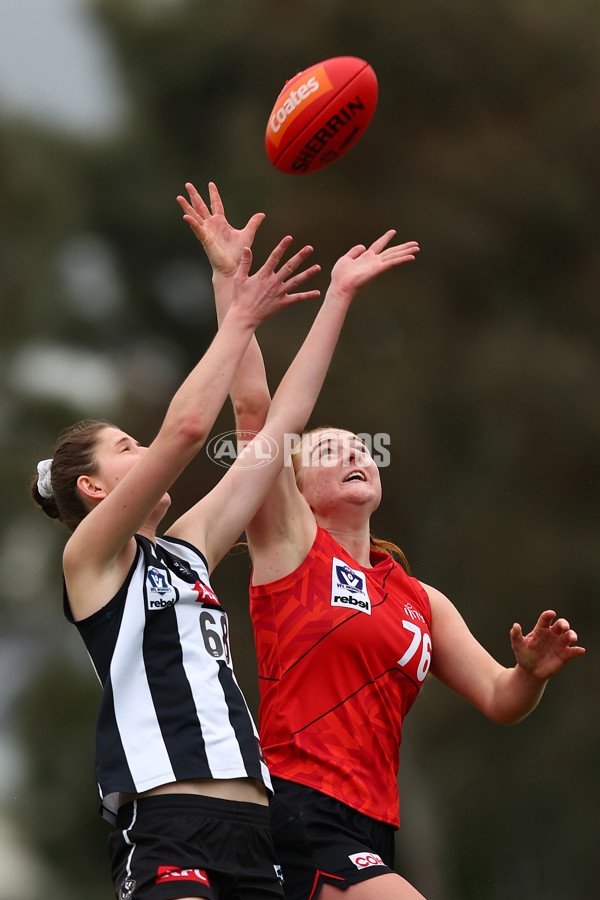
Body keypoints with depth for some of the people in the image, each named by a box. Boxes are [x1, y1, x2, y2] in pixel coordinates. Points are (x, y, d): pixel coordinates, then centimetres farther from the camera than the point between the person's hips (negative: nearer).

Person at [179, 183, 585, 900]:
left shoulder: (422, 600, 22)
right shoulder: (292, 544, 6)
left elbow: (499, 702, 17)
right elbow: (254, 411, -2)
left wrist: (531, 671, -6)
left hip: (368, 833, 7)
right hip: (298, 808, -7)